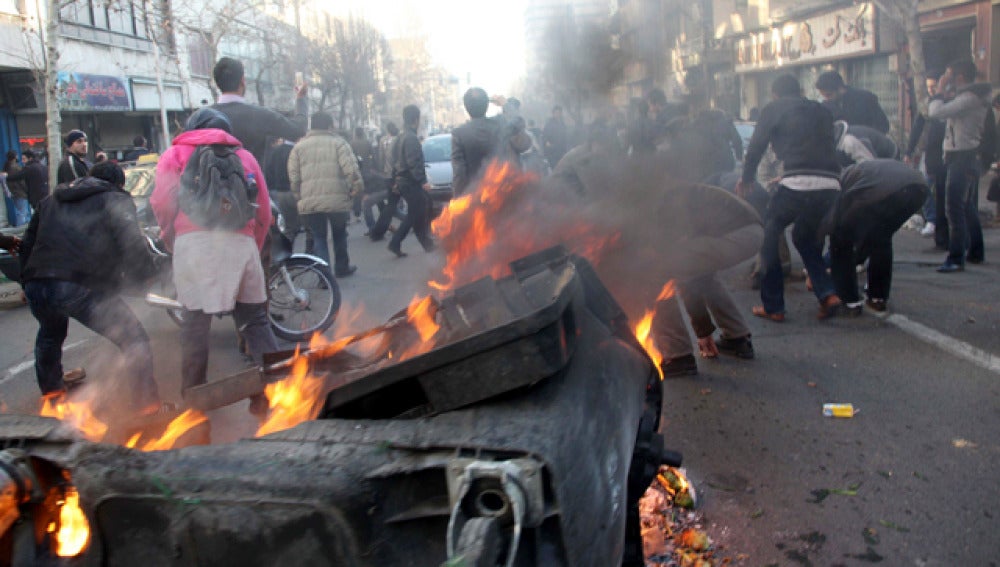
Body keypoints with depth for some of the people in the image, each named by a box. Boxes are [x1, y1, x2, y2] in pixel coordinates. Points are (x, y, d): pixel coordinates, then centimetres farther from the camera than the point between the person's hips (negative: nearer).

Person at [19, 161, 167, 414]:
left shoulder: (51, 201, 30)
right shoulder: (116, 200, 10)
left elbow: (27, 244, 32)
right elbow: (132, 244, -6)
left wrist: (27, 282, 39)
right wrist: (150, 274, 2)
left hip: (36, 286, 7)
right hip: (82, 287, -7)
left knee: (50, 334, 37)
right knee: (134, 339, 1)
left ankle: (50, 387, 51)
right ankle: (145, 402, -2)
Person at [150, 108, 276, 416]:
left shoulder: (175, 154, 17)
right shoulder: (244, 155, 24)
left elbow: (162, 203, 2)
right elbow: (263, 211, 17)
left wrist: (172, 241, 16)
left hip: (195, 240, -2)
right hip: (241, 241, 2)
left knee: (195, 322, 3)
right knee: (255, 321, 10)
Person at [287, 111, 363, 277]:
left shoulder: (299, 146, 9)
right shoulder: (338, 142, 1)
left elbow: (293, 175, 4)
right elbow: (351, 169, -12)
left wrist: (298, 196, 14)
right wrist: (357, 187, 0)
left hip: (309, 202, 1)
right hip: (337, 200, -1)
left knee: (319, 237, 12)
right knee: (339, 234, 21)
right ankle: (341, 268, 33)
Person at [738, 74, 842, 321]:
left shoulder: (774, 108, 12)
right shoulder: (821, 111, 25)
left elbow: (756, 146, 10)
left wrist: (746, 179, 25)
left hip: (797, 183, -5)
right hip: (831, 184, 5)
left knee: (768, 236, 13)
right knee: (805, 237, 26)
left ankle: (773, 307, 11)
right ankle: (827, 293, 9)